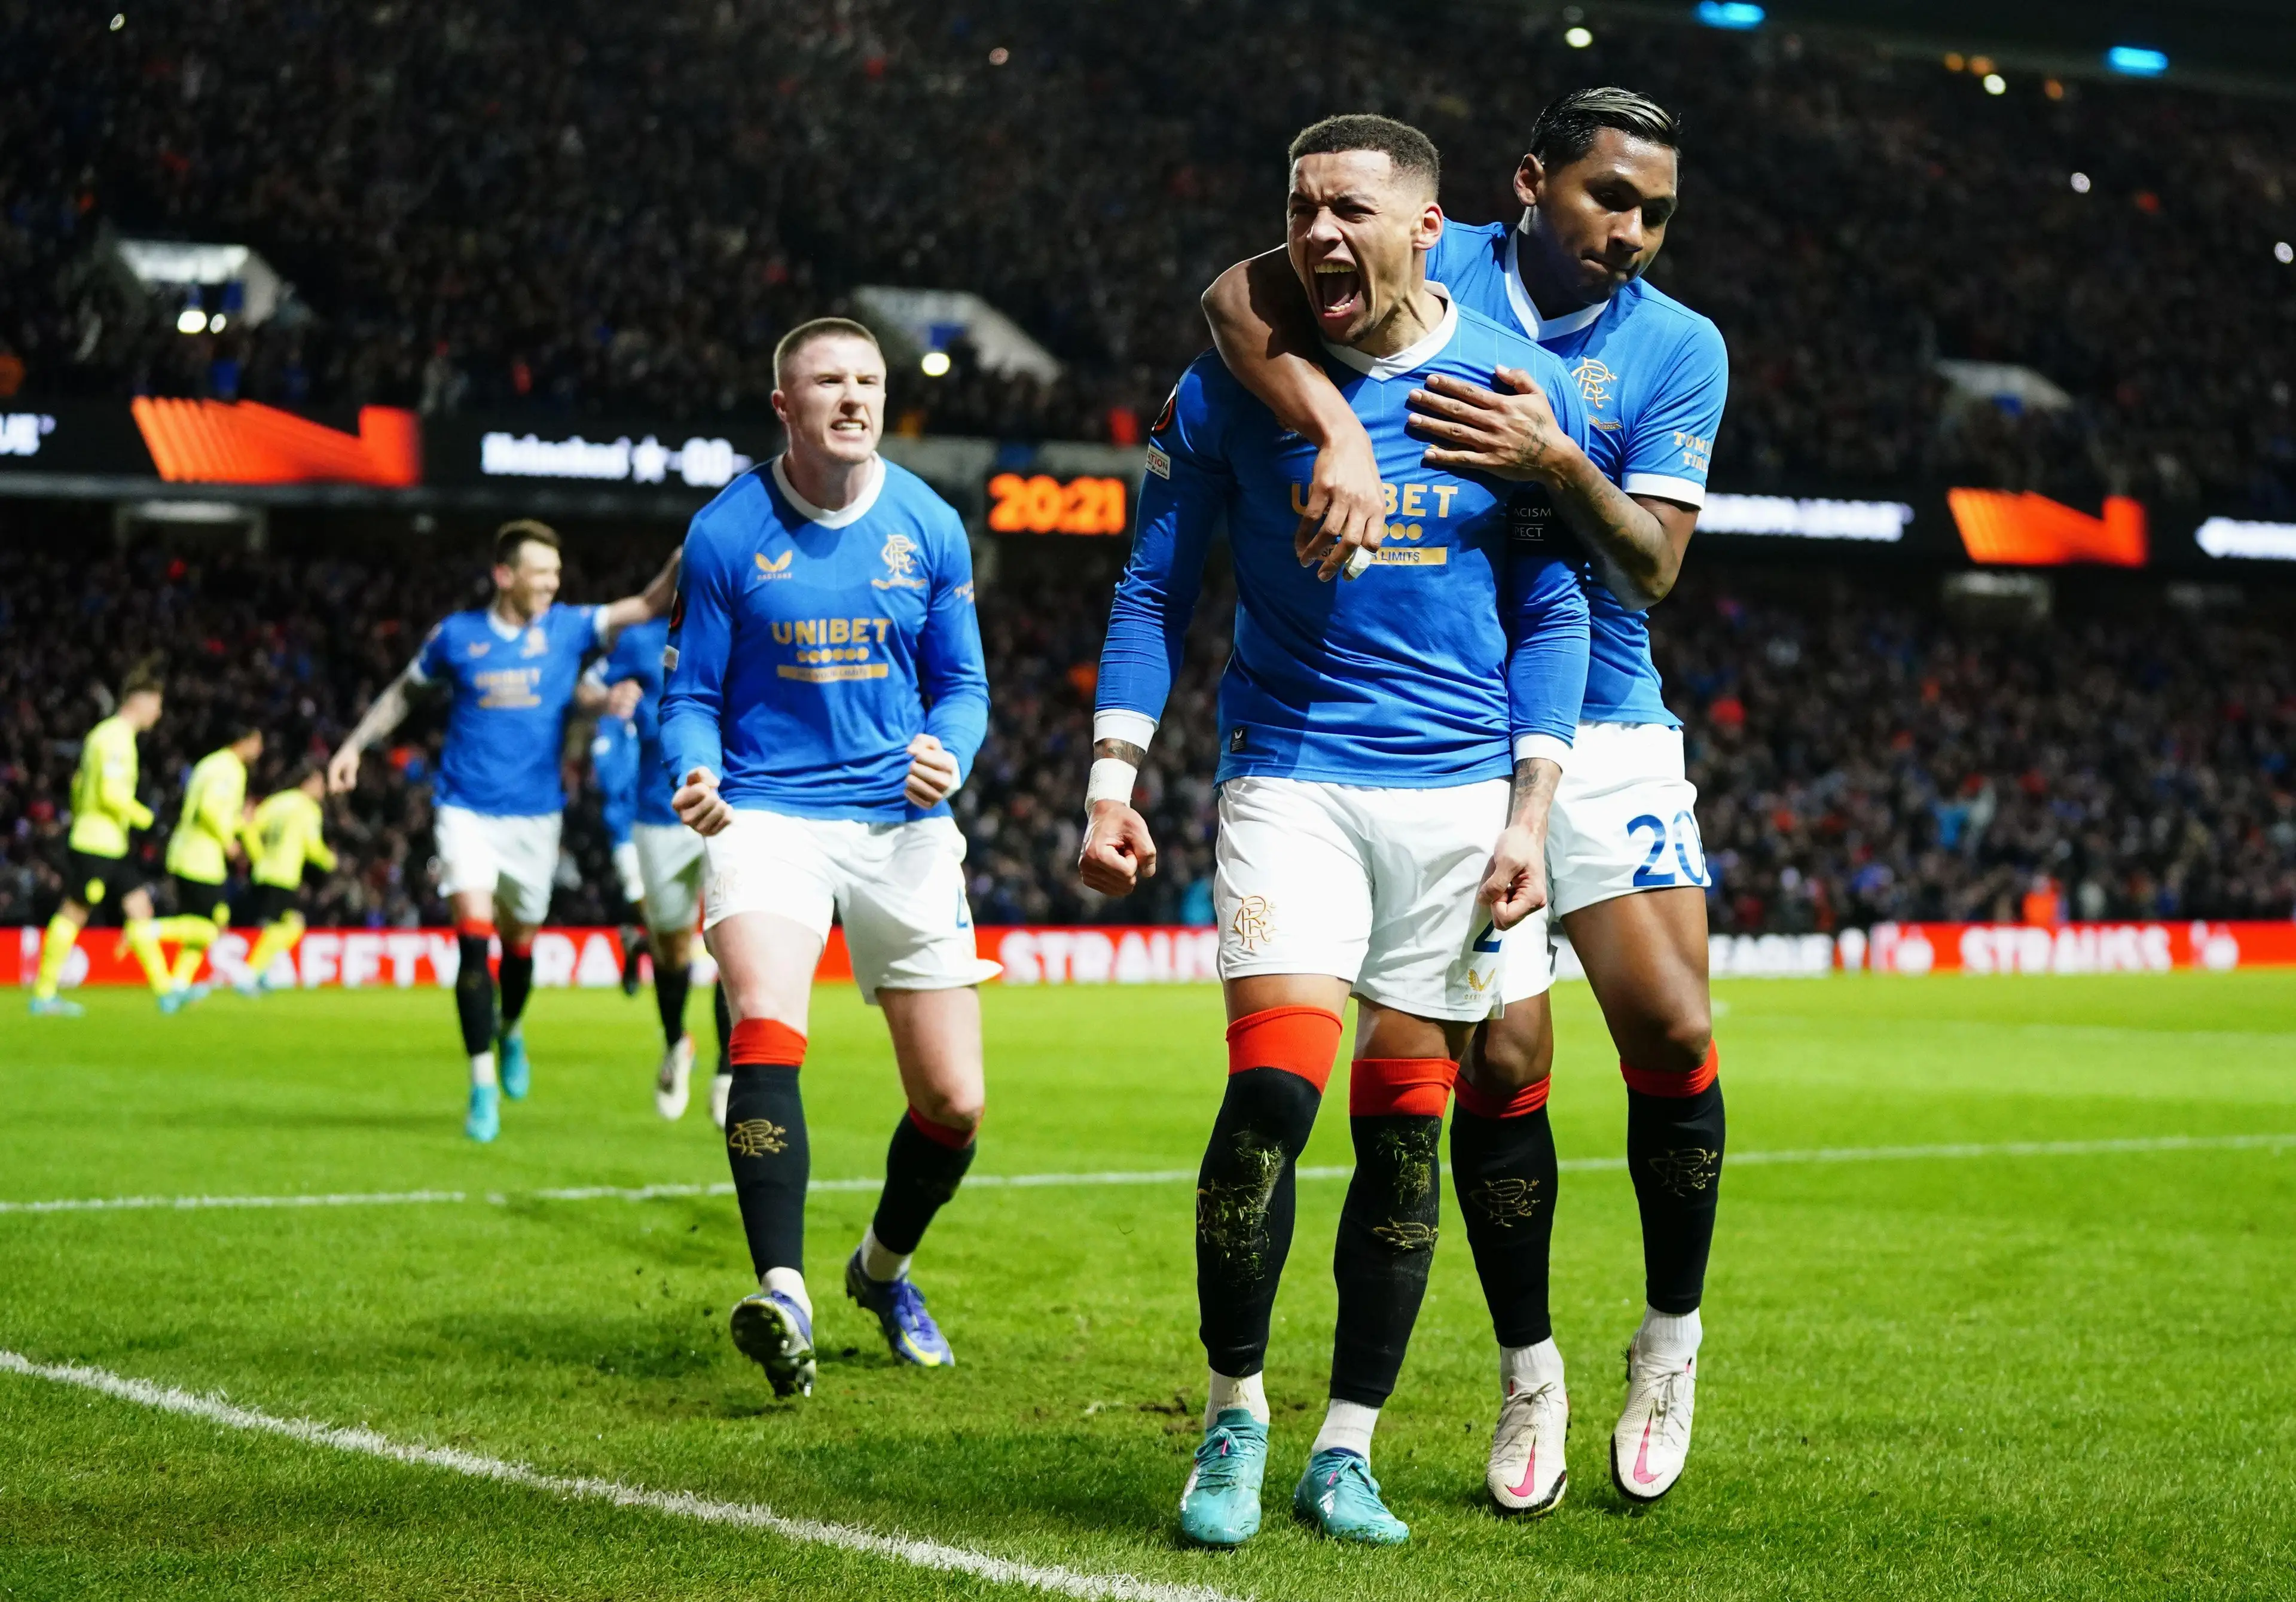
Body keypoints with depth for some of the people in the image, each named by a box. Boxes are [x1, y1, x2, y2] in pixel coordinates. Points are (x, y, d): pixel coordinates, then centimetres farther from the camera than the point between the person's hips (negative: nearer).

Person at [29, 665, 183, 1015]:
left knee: (140, 907, 5)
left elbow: (79, 782, 23)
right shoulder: (117, 738, -16)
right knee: (73, 914, -3)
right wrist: (143, 816, -9)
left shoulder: (102, 734, 15)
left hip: (113, 846, 10)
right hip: (97, 845, -10)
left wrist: (80, 819, 27)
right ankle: (43, 995, 4)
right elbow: (111, 794, -24)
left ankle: (166, 991, 4)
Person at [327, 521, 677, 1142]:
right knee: (474, 938, -16)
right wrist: (354, 745, 11)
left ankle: (510, 1033, 45)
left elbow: (650, 605, -6)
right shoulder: (458, 636, 0)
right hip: (467, 811, -2)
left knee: (519, 941, 13)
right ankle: (483, 1087, -13)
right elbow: (405, 690, 16)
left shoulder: (569, 628, 1)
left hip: (535, 815, 2)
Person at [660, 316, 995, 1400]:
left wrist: (947, 757, -12)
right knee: (766, 1030, -30)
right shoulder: (726, 534, -4)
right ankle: (783, 1295, -31)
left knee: (954, 1106, 3)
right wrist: (696, 777, -19)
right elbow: (690, 696, 3)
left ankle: (883, 1268, 32)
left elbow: (961, 683, 10)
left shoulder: (929, 528, 2)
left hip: (903, 824, 3)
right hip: (769, 814, -2)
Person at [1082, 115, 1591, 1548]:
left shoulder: (1518, 383, 1)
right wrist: (1115, 780, -3)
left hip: (1460, 791, 1)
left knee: (1403, 1121, 2)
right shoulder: (1230, 387, -1)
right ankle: (1235, 1415, 1)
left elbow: (1551, 610, 7)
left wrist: (1530, 810, -1)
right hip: (1291, 774, -1)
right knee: (1274, 1085, -17)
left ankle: (1347, 1453, 13)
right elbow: (1156, 591, 6)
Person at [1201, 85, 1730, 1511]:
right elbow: (1240, 299, -20)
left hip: (1603, 724, 1)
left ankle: (1673, 1338, 10)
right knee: (1504, 1060, -6)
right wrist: (1342, 432, -36)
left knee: (1671, 1029, -13)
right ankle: (1529, 1371, 13)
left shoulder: (1682, 349, 1)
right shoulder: (1431, 271, -3)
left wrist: (1560, 463, -26)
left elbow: (1652, 566, -7)